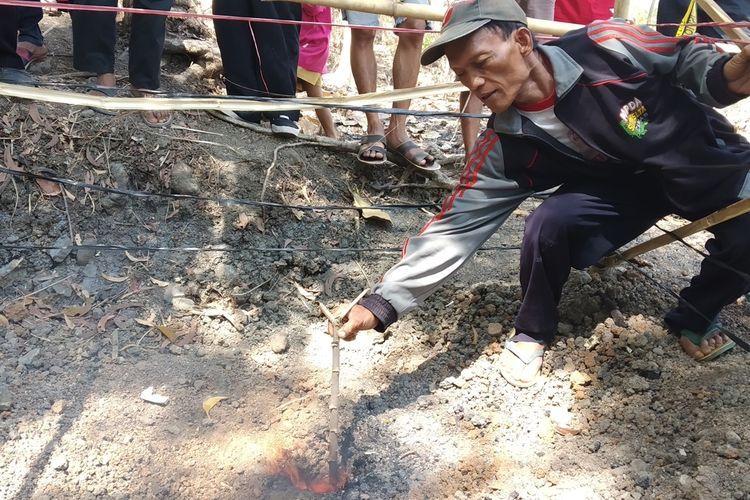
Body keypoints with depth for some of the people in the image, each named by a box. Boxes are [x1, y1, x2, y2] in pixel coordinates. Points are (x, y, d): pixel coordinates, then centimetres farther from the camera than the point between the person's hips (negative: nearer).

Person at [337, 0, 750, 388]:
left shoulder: (607, 46, -26)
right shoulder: (504, 150, -20)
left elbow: (689, 60, -9)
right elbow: (454, 228, -21)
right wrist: (383, 303, -28)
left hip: (703, 157, 1)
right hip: (622, 183, 0)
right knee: (549, 225, -28)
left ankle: (694, 318, 8)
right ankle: (532, 334, 0)